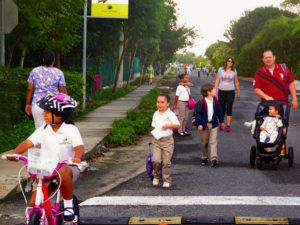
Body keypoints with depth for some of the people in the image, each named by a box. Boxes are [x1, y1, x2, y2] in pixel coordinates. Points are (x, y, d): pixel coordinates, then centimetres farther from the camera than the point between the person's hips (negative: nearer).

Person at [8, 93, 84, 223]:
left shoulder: (71, 129, -6)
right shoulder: (42, 130, 1)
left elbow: (79, 148, -18)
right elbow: (27, 143, -11)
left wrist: (77, 157, -42)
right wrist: (14, 153, -31)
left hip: (67, 167, -3)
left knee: (63, 173, -41)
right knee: (34, 203, -10)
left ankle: (68, 204, -19)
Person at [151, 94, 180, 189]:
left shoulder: (170, 114, -6)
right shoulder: (156, 114, 8)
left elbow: (177, 125, -11)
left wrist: (168, 125, -24)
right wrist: (154, 132, 0)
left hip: (167, 140, -3)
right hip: (156, 140, 3)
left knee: (166, 162, 1)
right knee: (156, 160, -8)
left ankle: (167, 180, 14)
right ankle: (156, 177, 16)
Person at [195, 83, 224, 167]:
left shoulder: (215, 100, 1)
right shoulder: (202, 102, -14)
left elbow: (219, 111, 14)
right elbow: (198, 113, -13)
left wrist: (221, 121, 19)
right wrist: (199, 124, -20)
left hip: (213, 124, 3)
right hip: (204, 125, -3)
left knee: (213, 141, -7)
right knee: (204, 142, 10)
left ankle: (214, 158, -13)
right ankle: (204, 158, 26)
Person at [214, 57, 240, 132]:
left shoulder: (234, 71, 4)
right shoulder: (221, 69, 3)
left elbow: (236, 82, 10)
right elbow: (217, 80, 4)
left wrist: (238, 92, 12)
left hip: (230, 92, 0)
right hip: (221, 91, 0)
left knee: (229, 108, -4)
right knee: (222, 108, 5)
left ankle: (228, 125, 0)